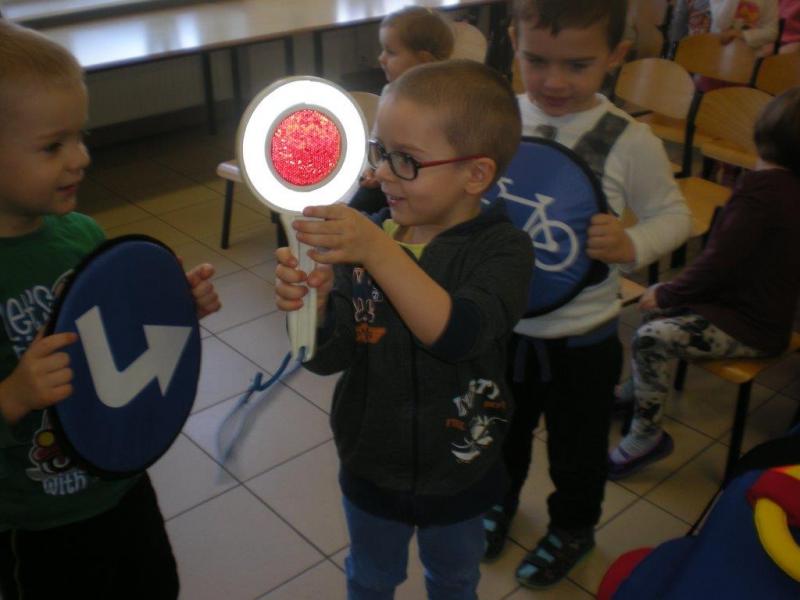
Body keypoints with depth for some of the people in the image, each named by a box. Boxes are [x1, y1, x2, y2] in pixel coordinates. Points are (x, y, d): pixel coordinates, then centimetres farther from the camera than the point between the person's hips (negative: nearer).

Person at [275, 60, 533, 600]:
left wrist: (380, 252, -48)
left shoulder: (502, 248, -21)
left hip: (460, 473, -1)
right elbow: (331, 357, -16)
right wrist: (314, 308, -37)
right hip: (372, 466, 2)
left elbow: (457, 333, -39)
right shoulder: (361, 236, -14)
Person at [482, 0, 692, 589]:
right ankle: (501, 498, 58)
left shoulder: (629, 141, -18)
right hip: (499, 324, 3)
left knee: (577, 447, 21)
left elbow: (674, 215, -7)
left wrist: (633, 245, -26)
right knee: (501, 430, 27)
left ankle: (573, 527, 50)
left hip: (581, 338, -3)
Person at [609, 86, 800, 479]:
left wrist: (666, 295, -11)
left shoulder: (760, 193, -25)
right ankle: (638, 389, 29)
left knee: (650, 339, -22)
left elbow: (717, 264, -24)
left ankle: (647, 435, -8)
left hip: (749, 328, -11)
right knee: (662, 302, 18)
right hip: (765, 306, 11)